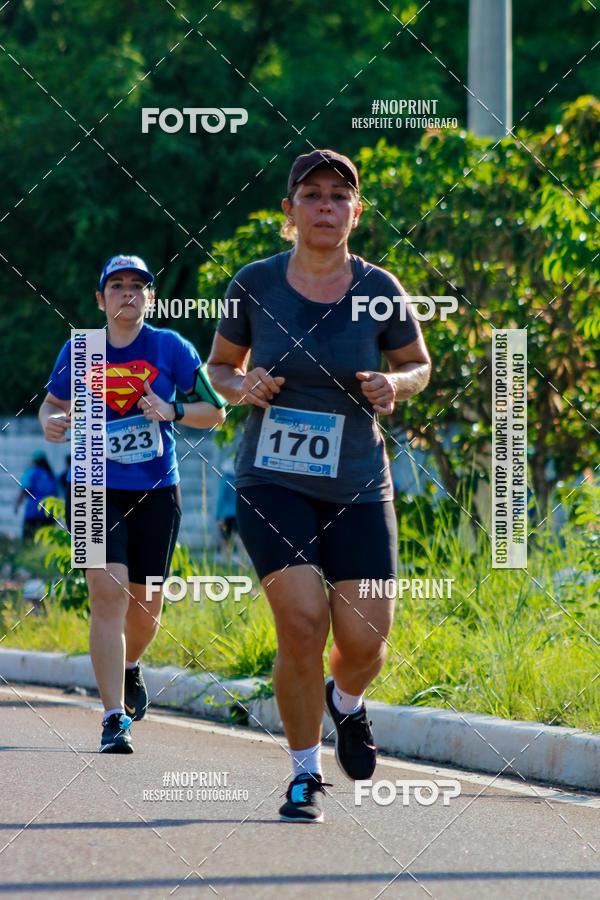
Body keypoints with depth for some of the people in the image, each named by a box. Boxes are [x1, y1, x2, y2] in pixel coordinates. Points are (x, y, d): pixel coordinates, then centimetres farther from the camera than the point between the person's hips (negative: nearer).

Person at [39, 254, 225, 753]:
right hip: (96, 491, -1)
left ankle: (129, 665, 44)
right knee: (109, 594, -16)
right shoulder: (79, 350, 2)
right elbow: (54, 404, 16)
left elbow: (215, 412, 3)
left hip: (156, 492, 1)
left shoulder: (171, 347, 0)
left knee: (146, 609, 8)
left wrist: (172, 411, -15)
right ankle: (114, 718, -17)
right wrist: (52, 422, -7)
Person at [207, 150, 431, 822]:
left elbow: (418, 365, 12)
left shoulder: (378, 290, -3)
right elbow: (220, 366, 12)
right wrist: (242, 387, -11)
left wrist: (395, 386, -10)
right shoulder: (255, 284, -3)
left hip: (357, 485, 1)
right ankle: (305, 774, 2)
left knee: (364, 640, -7)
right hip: (272, 481, -1)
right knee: (302, 623, -19)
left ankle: (346, 702, 33)